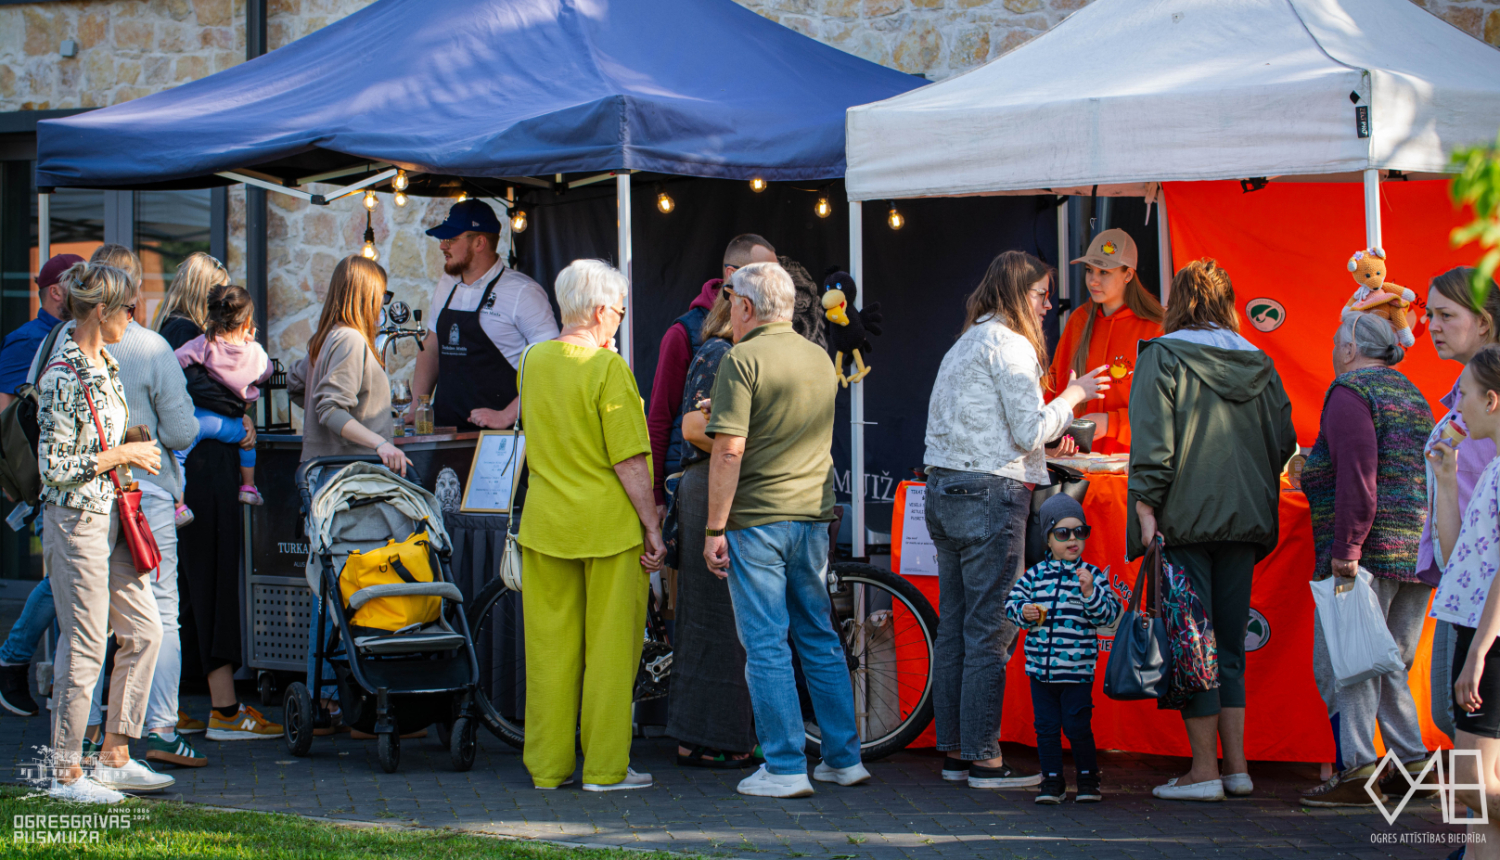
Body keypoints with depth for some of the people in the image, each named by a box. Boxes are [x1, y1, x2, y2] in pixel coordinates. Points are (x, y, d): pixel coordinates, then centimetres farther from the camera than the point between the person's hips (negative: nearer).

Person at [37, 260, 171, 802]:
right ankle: (67, 772, 8)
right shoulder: (64, 377, -18)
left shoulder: (105, 366, 11)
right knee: (84, 648, -3)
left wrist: (131, 453, 11)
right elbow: (54, 466, -20)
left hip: (109, 519, 9)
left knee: (144, 632, 10)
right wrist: (122, 455, -14)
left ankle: (115, 757, 19)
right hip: (76, 521, -9)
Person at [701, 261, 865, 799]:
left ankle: (785, 768, -2)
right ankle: (844, 759, 18)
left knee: (766, 645, -2)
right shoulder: (821, 360, 11)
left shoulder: (742, 361, -11)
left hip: (757, 518, -7)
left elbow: (729, 451, -16)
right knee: (820, 639, 14)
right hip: (814, 514, 7)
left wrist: (714, 528, -13)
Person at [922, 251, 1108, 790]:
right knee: (991, 631, -6)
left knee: (953, 629, 10)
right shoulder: (1009, 344, -9)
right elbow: (1030, 431, -14)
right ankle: (985, 760, -6)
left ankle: (954, 752, 13)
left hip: (944, 492, 9)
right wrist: (1072, 396, 1)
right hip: (991, 493, -9)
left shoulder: (961, 347, 19)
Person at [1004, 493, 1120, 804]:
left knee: (1077, 726, -1)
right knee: (1046, 726, 6)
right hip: (1040, 669, 3)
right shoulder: (1035, 575, 4)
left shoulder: (1092, 575, -3)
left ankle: (1087, 778, 16)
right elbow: (1013, 601, 9)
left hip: (1077, 670, -3)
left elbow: (1108, 616, -8)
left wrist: (1090, 591, -23)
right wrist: (1023, 612, -12)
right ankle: (1053, 781, 16)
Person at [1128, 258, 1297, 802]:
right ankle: (1235, 766, 12)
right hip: (1245, 518, 5)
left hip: (1185, 518, -5)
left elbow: (1152, 440, -13)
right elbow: (1284, 442, 12)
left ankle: (1204, 769, -4)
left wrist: (1146, 508, -13)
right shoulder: (1259, 365, 10)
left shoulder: (1162, 357, -5)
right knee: (1229, 645, 12)